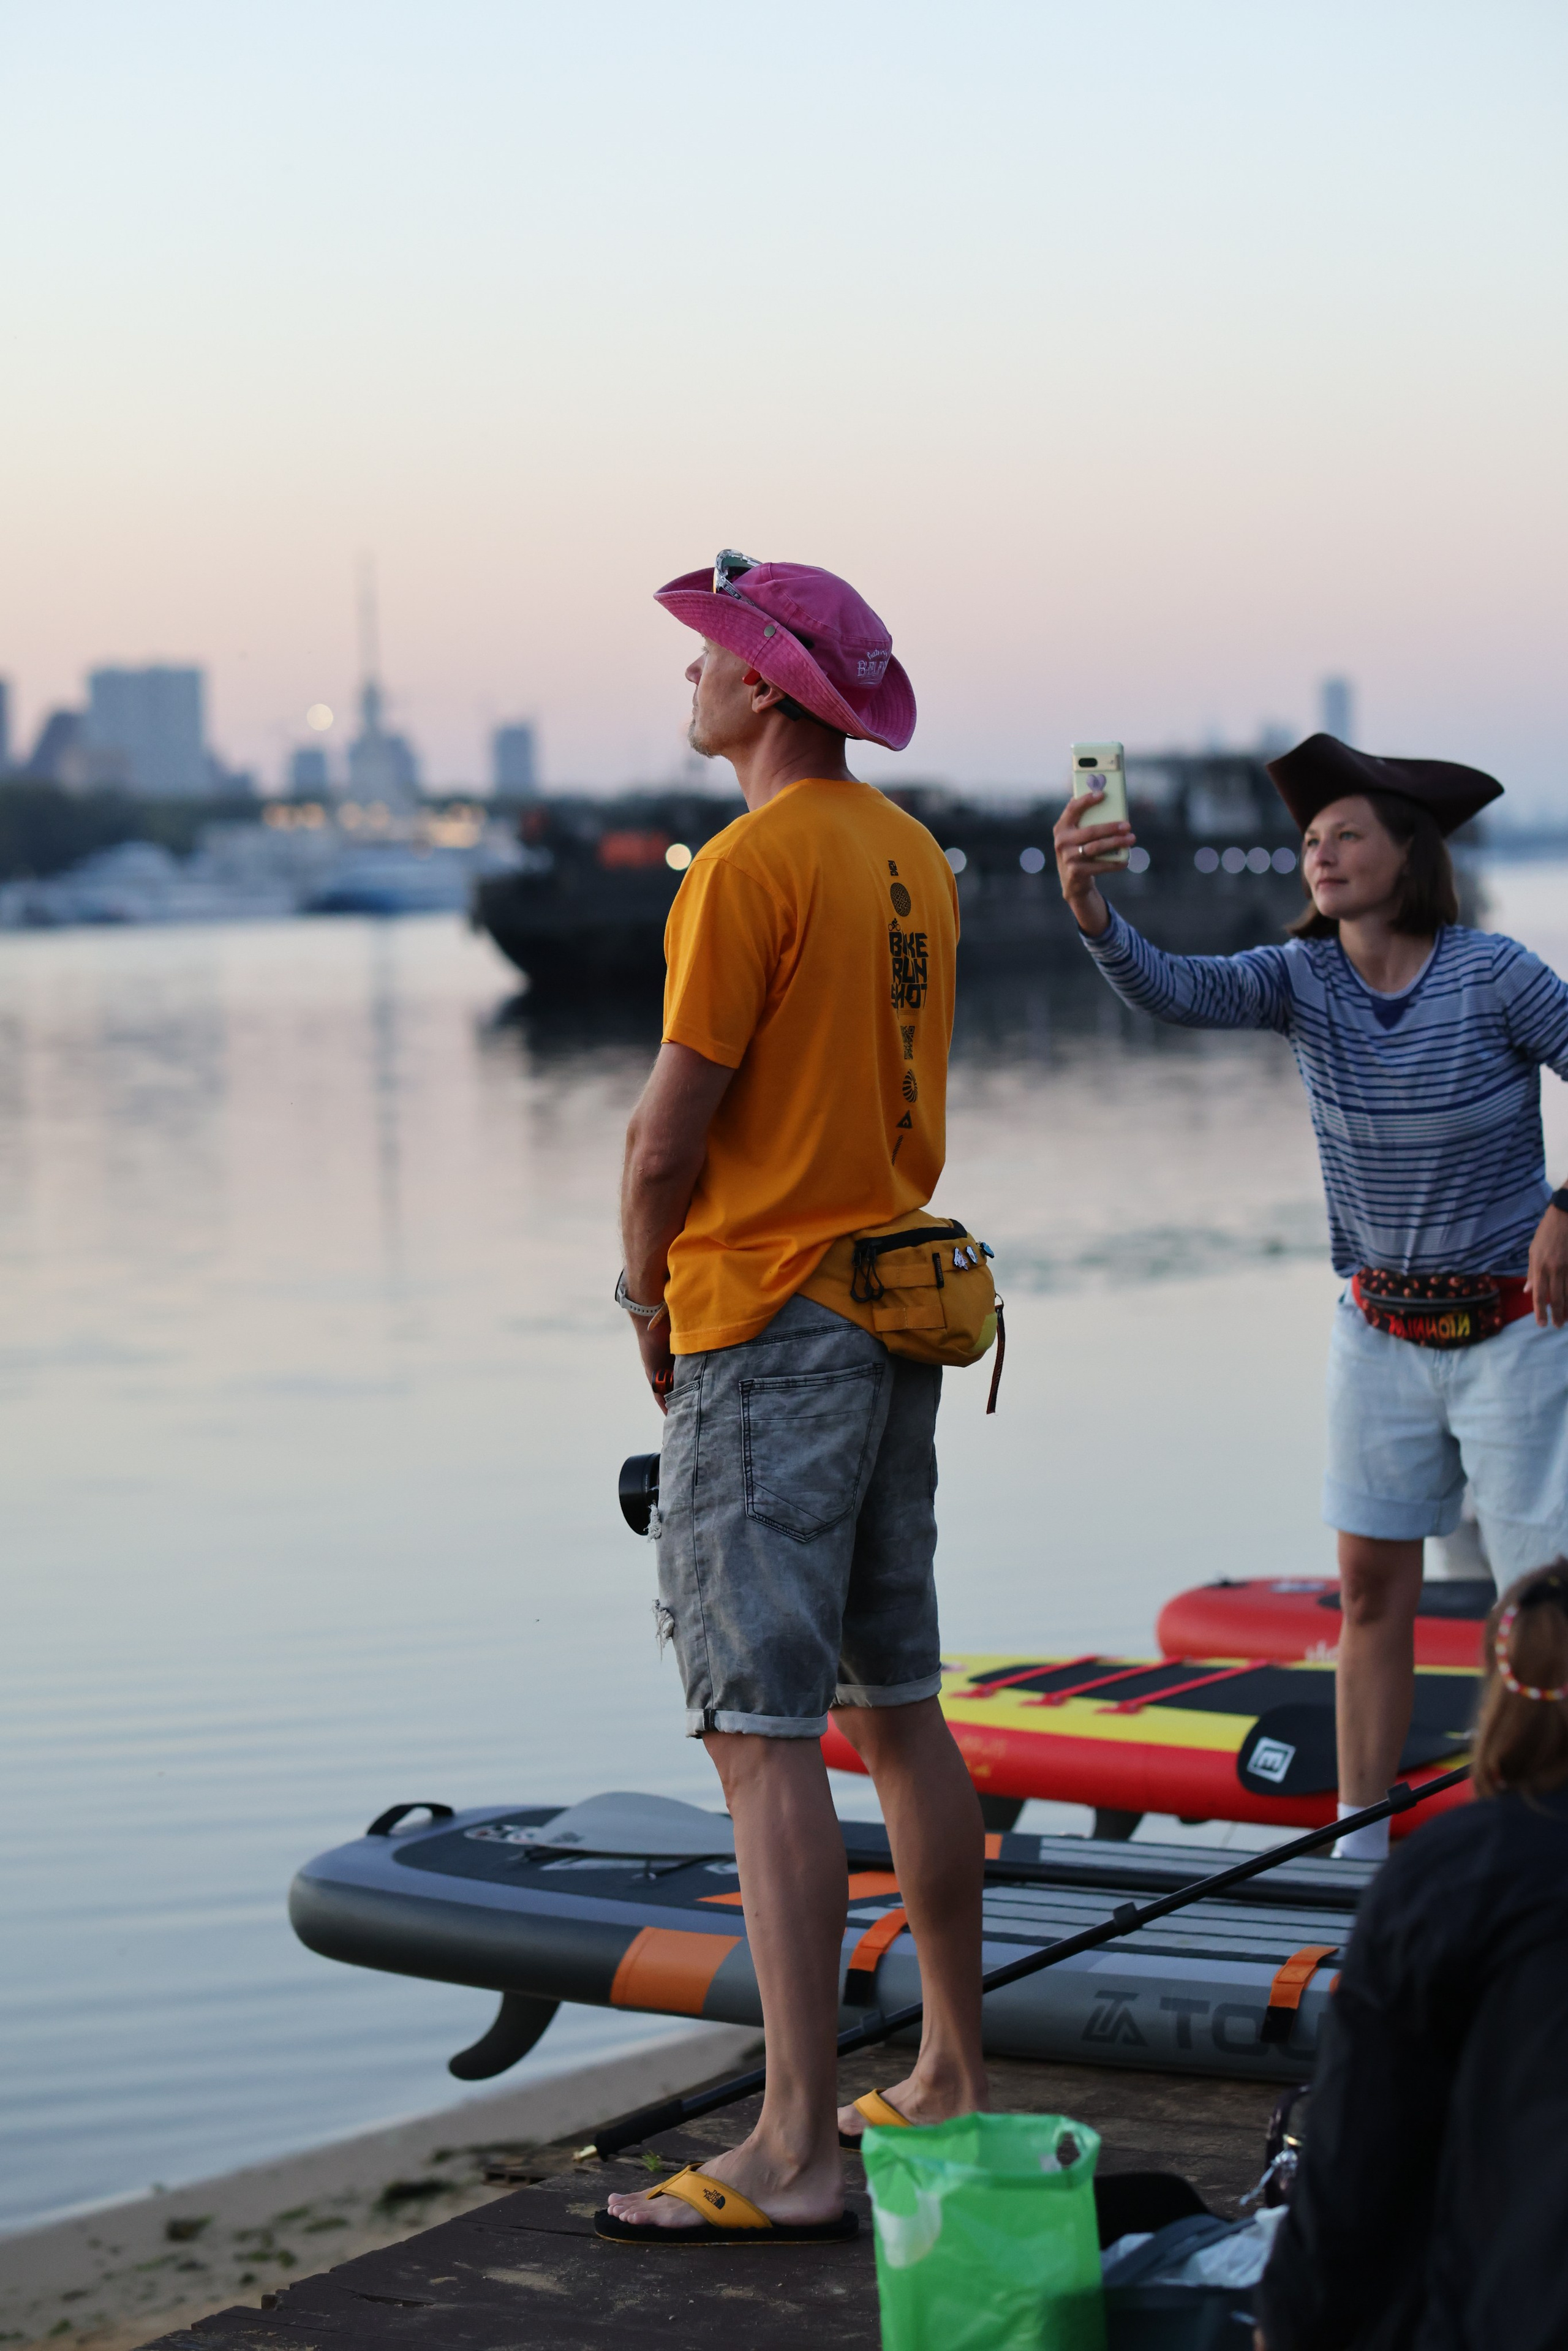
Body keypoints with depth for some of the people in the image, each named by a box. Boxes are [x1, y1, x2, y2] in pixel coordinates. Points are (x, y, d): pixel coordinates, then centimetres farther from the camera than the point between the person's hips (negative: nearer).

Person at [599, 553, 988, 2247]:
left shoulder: (752, 863, -15)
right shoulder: (913, 858, 12)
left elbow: (668, 1129, -14)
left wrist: (644, 1291, 3)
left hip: (765, 1329, -9)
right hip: (895, 1307, 9)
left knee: (765, 1735, -8)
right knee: (897, 1709, 15)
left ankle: (793, 2154, -8)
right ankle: (952, 2083, 25)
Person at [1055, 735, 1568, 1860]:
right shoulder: (1302, 978, -5)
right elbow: (1176, 989, -22)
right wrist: (1093, 913, -41)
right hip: (1381, 1328, 5)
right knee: (1371, 1585, 6)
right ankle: (1360, 1846, 13)